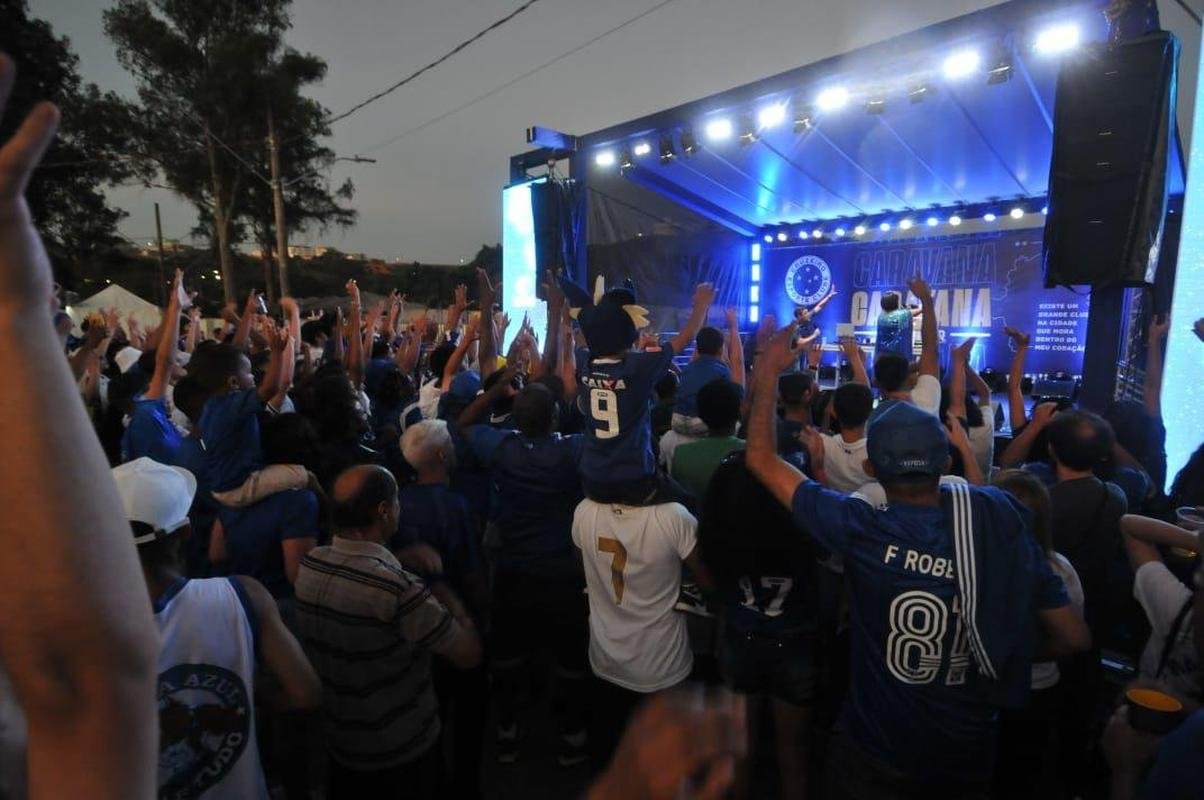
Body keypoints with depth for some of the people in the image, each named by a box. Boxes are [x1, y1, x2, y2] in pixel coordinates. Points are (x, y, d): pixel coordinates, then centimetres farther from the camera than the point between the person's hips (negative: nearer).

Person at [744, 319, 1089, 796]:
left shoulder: (860, 529, -27)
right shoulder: (1000, 523, -17)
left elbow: (761, 460, -19)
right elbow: (1073, 638, -7)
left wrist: (768, 374, -9)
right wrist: (1003, 655, 11)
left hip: (880, 750, -3)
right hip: (972, 747, 3)